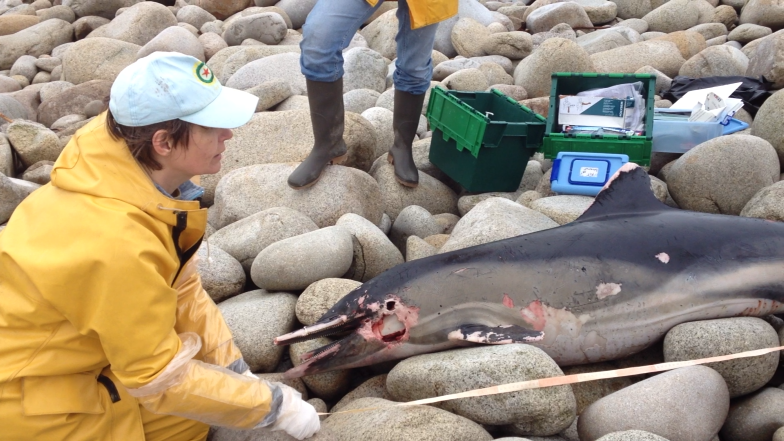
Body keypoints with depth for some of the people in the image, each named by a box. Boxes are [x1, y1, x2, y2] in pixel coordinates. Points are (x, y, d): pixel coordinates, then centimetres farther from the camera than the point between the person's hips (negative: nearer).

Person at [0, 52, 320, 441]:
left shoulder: (136, 169, -13)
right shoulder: (117, 243, -36)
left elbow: (181, 288, -2)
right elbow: (160, 377, -24)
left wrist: (235, 369, -5)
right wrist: (273, 406, -17)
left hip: (80, 348, 7)